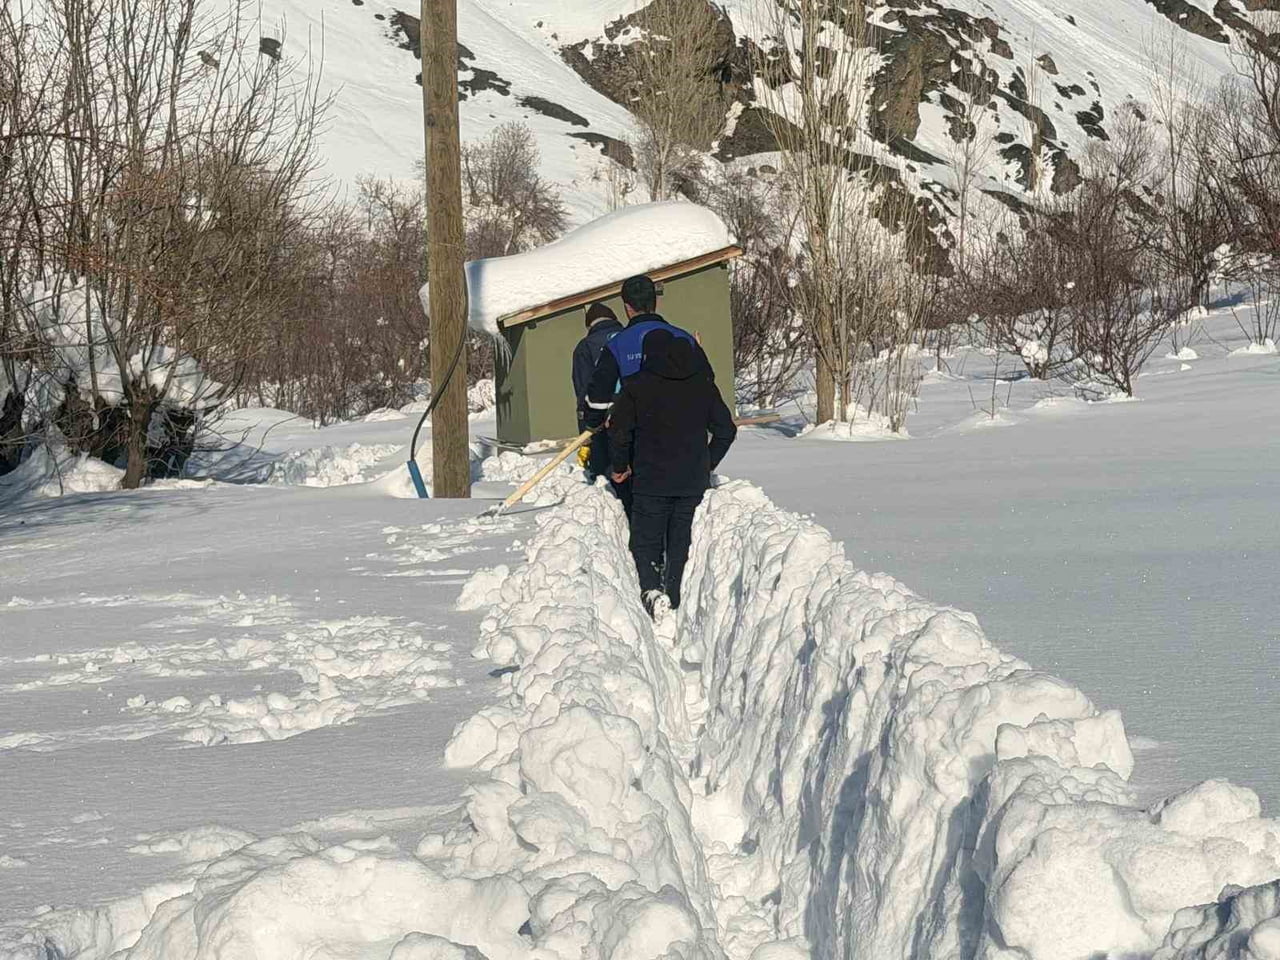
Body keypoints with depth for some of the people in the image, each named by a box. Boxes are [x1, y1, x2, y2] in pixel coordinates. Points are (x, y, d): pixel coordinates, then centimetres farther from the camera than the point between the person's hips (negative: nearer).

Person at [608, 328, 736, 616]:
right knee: (681, 542, 13)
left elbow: (619, 429, -7)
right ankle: (675, 600, 10)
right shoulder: (703, 384, 5)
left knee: (646, 540, 5)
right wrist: (708, 463, 20)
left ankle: (651, 587, -19)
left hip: (651, 481, -3)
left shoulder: (637, 385, -6)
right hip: (693, 481, 3)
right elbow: (726, 429, 8)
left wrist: (620, 466, 8)